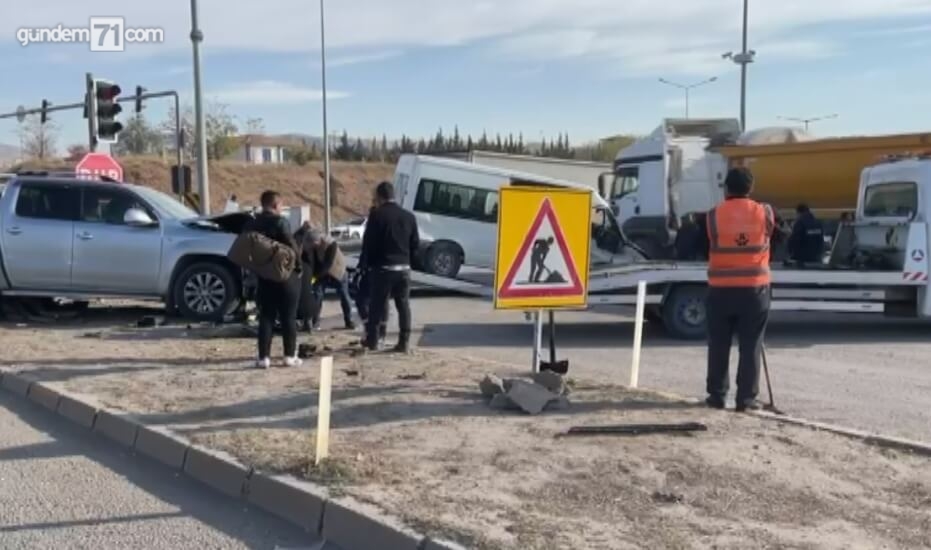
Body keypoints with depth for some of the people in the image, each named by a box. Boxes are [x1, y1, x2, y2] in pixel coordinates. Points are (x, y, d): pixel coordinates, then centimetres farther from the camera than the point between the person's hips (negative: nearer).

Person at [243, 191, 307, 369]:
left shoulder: (252, 224, 6)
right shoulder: (280, 222, -13)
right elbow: (292, 246, -17)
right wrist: (298, 265, -4)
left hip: (264, 276, 5)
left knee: (266, 317, 7)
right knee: (289, 317, 3)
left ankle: (264, 357, 4)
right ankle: (290, 356, 6)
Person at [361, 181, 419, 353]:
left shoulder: (377, 215, -8)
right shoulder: (409, 216, 6)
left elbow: (368, 243, -7)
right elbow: (415, 244, 9)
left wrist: (368, 264, 7)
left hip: (383, 268, -3)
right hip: (404, 268, 4)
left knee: (377, 305, 7)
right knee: (403, 305, 8)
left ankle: (372, 339, 16)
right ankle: (404, 342, 6)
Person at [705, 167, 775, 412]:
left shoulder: (714, 214, -5)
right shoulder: (764, 212, -2)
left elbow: (712, 244, 2)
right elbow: (769, 236, 13)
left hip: (721, 288, 0)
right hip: (754, 287, 0)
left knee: (719, 346, 10)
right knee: (750, 346, 5)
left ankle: (717, 395, 14)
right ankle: (746, 398, 6)